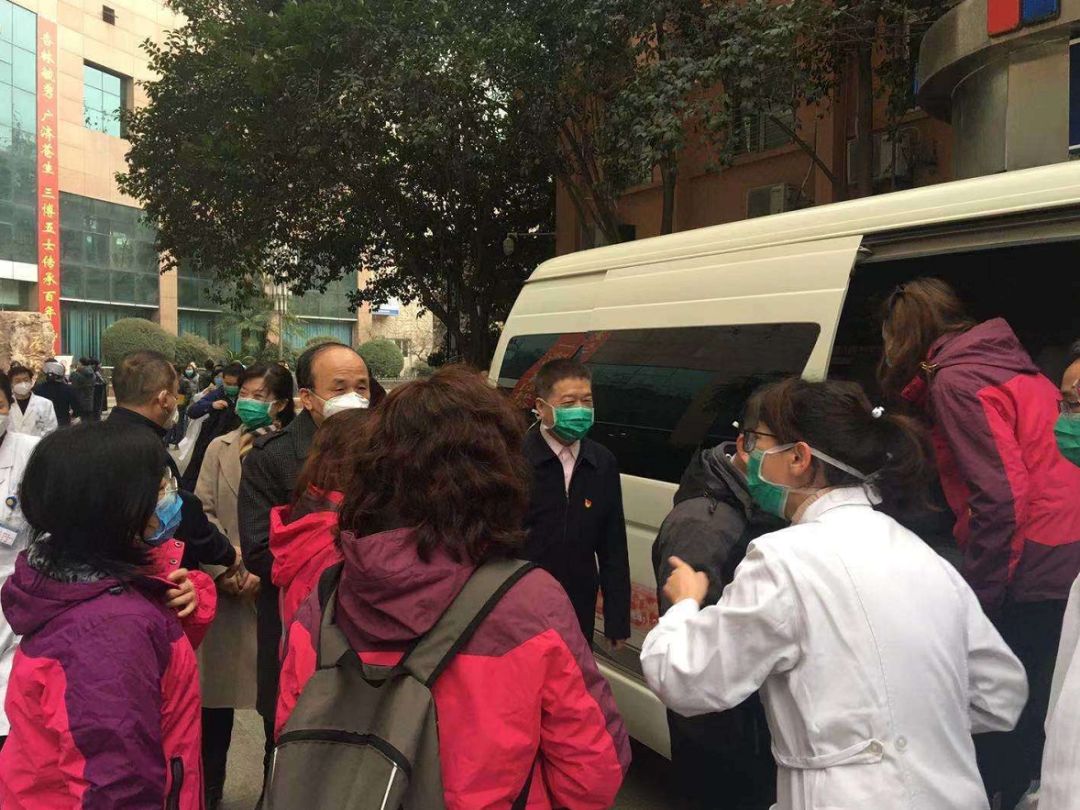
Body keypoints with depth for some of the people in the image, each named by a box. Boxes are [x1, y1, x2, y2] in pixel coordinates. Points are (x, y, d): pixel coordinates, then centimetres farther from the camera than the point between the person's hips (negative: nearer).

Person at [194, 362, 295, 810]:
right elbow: (203, 511, 2)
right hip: (226, 586, 3)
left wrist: (263, 571, -15)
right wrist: (223, 569, -10)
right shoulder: (220, 448, 10)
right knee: (217, 690, 11)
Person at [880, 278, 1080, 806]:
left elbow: (1002, 498, -19)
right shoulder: (1010, 364, 16)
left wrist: (979, 596, -13)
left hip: (1032, 579, -9)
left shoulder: (956, 380, -12)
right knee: (1032, 718, 17)